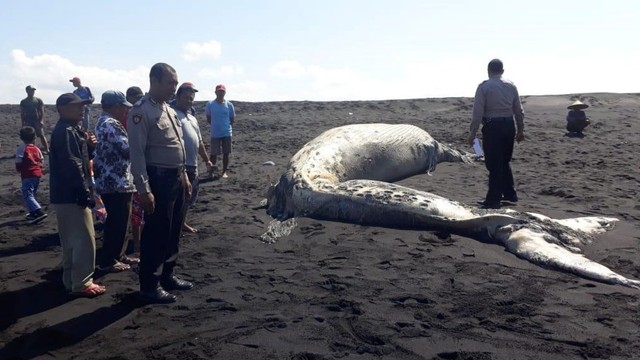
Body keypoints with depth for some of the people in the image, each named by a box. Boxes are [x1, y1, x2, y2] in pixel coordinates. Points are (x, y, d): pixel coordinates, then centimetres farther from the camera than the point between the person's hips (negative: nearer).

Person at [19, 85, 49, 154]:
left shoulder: (38, 100, 4)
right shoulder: (23, 102, 7)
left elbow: (42, 112, 2)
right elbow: (22, 113, 7)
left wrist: (41, 120, -9)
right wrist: (23, 122, -3)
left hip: (37, 121, -1)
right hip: (28, 122, 1)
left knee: (42, 135, -7)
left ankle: (47, 149, -6)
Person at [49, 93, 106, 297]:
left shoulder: (70, 130, 16)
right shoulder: (65, 132, -16)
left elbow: (80, 158, 21)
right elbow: (72, 165, -23)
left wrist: (89, 146, 2)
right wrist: (86, 193, -22)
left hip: (65, 196, 11)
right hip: (71, 196, -11)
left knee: (71, 241, 17)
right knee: (84, 240, -5)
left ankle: (71, 280, 26)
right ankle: (81, 284, 2)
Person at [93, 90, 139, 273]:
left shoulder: (104, 122, 16)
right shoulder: (111, 125, -18)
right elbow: (127, 149, -24)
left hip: (112, 181, 11)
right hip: (116, 183, -11)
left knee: (119, 221, 19)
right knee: (117, 223, -1)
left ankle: (118, 255, 29)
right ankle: (108, 261, 8)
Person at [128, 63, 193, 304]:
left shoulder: (169, 110, 12)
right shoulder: (141, 112, -15)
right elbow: (137, 153, -19)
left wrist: (184, 176, 18)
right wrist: (144, 189, -22)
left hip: (176, 178, 9)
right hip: (158, 179, -9)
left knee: (173, 231, 17)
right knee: (155, 234, 0)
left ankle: (167, 276, 31)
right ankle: (149, 286, 14)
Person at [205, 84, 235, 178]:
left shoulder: (229, 105, -1)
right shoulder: (210, 104, -3)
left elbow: (232, 119, 9)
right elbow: (208, 119, 6)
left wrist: (226, 126, 3)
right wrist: (215, 125, 2)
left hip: (227, 133, 1)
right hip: (215, 134, -1)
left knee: (226, 153, 6)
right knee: (214, 153, 2)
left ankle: (225, 171, 18)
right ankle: (211, 171, 15)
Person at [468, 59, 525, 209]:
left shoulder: (484, 87, -7)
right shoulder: (511, 86, 7)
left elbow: (478, 112, -10)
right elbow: (519, 111, 10)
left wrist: (472, 133, -6)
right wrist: (521, 130, 20)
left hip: (492, 127, -5)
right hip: (509, 126, 5)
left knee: (494, 164, 0)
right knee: (505, 162, 20)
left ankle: (493, 200, 5)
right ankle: (510, 194, 27)